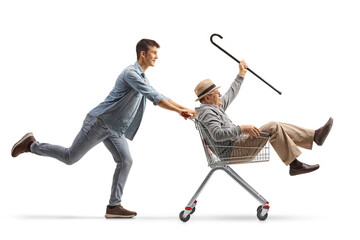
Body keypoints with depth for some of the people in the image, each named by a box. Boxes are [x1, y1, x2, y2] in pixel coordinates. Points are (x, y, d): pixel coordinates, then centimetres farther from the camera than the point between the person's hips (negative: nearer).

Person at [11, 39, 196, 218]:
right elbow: (154, 97, -23)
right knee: (70, 157, -2)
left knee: (125, 161, -3)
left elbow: (160, 98, 20)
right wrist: (179, 110, -19)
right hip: (100, 122, -9)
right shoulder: (131, 73, -18)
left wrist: (182, 108, 10)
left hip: (114, 129, 9)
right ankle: (31, 145, 16)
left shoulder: (143, 79, 15)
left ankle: (113, 206, -1)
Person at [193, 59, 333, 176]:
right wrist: (242, 129, -31)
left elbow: (231, 94, 33)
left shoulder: (215, 107, 19)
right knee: (272, 128, -21)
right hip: (232, 152, -11)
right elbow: (217, 134, -28)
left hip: (239, 145, 11)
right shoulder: (206, 111, -14)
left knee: (278, 128, 4)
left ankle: (315, 135, 1)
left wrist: (241, 75, 32)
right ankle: (294, 164, -21)